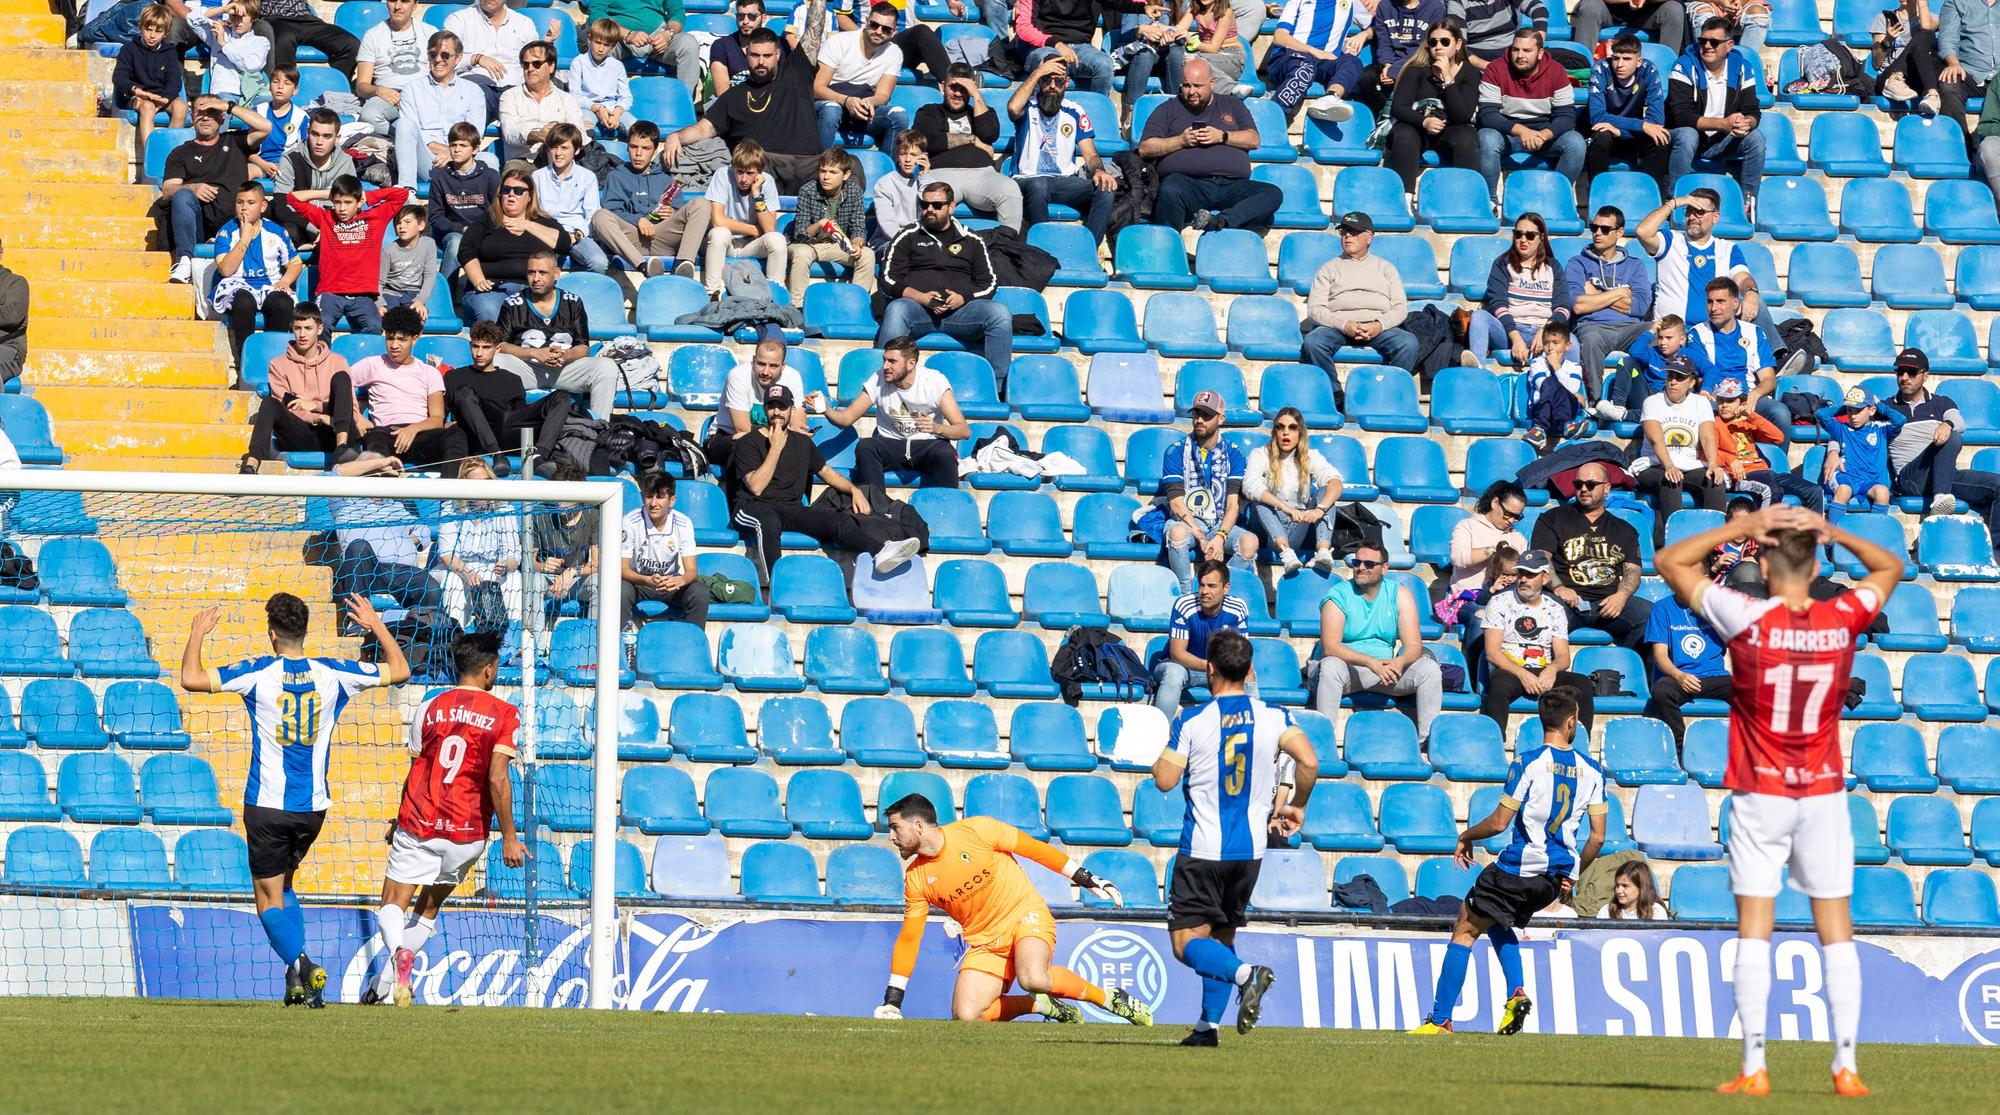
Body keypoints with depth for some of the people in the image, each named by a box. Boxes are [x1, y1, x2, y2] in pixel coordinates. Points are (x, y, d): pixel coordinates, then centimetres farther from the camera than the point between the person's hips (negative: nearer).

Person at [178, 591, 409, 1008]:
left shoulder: (258, 673, -9)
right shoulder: (331, 673, 1)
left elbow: (191, 679, -13)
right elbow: (399, 670, 14)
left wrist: (197, 633, 4)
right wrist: (375, 624, 27)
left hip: (268, 805, -4)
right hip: (313, 806, 4)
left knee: (270, 899, 2)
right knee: (283, 886, 24)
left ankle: (299, 963, -24)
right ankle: (299, 976, 12)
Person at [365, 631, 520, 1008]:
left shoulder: (430, 708, 3)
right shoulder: (504, 715, -4)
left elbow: (414, 773, 8)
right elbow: (497, 778, -13)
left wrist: (399, 823, 23)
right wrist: (509, 837, -8)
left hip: (419, 827, 0)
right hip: (468, 834, 0)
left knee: (393, 908, 1)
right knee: (428, 910, 19)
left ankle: (399, 952, -32)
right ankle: (385, 984, 12)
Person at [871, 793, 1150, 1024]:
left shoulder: (976, 830, -13)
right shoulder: (916, 878, -1)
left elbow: (1035, 849, -5)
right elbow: (908, 938, 6)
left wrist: (1087, 879, -3)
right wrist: (892, 1001, 2)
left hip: (1025, 916, -4)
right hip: (984, 941, 4)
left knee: (1033, 979, -36)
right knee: (965, 1016, -20)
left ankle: (1109, 998, -11)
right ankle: (1043, 1005, 3)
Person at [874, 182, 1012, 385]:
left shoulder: (972, 242, 21)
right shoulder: (908, 237, 17)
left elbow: (989, 283, 16)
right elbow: (889, 279, 7)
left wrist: (963, 298, -6)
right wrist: (921, 298, -10)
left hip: (960, 309, 2)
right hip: (918, 307, -1)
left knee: (1000, 313, -26)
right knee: (896, 310, -37)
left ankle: (998, 389, -27)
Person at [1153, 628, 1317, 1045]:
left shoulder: (1192, 721, -7)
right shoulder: (1272, 716, 0)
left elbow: (1164, 780, -8)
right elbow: (1308, 762, -12)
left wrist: (1161, 756, 14)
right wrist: (1296, 807, 4)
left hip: (1202, 850, -4)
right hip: (1250, 850, 4)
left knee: (1188, 942, -5)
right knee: (1222, 936, 19)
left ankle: (1245, 974, -32)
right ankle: (1208, 1025, 12)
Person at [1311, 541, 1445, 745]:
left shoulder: (1399, 595, 4)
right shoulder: (1338, 596, -6)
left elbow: (1414, 646, -3)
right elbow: (1330, 647, -18)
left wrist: (1399, 663, -28)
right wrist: (1371, 662, -32)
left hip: (1385, 669, 3)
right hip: (1347, 669, -3)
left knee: (1428, 668, -18)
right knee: (1331, 665, -36)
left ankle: (1427, 739, -16)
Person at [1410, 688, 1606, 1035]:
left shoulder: (1529, 762, -10)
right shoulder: (1592, 771, 3)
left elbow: (1499, 822, -11)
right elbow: (1597, 837, 3)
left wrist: (1466, 837, 8)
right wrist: (1574, 875, 18)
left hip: (1519, 866, -6)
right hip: (1557, 876, 6)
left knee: (1465, 930, 6)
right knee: (1497, 922, 31)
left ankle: (1440, 1018, 1)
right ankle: (1517, 991, 11)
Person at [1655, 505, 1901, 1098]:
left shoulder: (1747, 619, -13)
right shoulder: (1842, 620, -5)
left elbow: (1669, 561, -2)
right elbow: (1891, 566, 16)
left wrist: (1742, 526, -1)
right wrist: (1831, 532, 7)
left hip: (1759, 795, -2)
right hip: (1824, 793, 2)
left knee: (1753, 929, 1)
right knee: (1836, 930, 5)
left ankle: (1754, 1067, -4)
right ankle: (1846, 1066, 1)